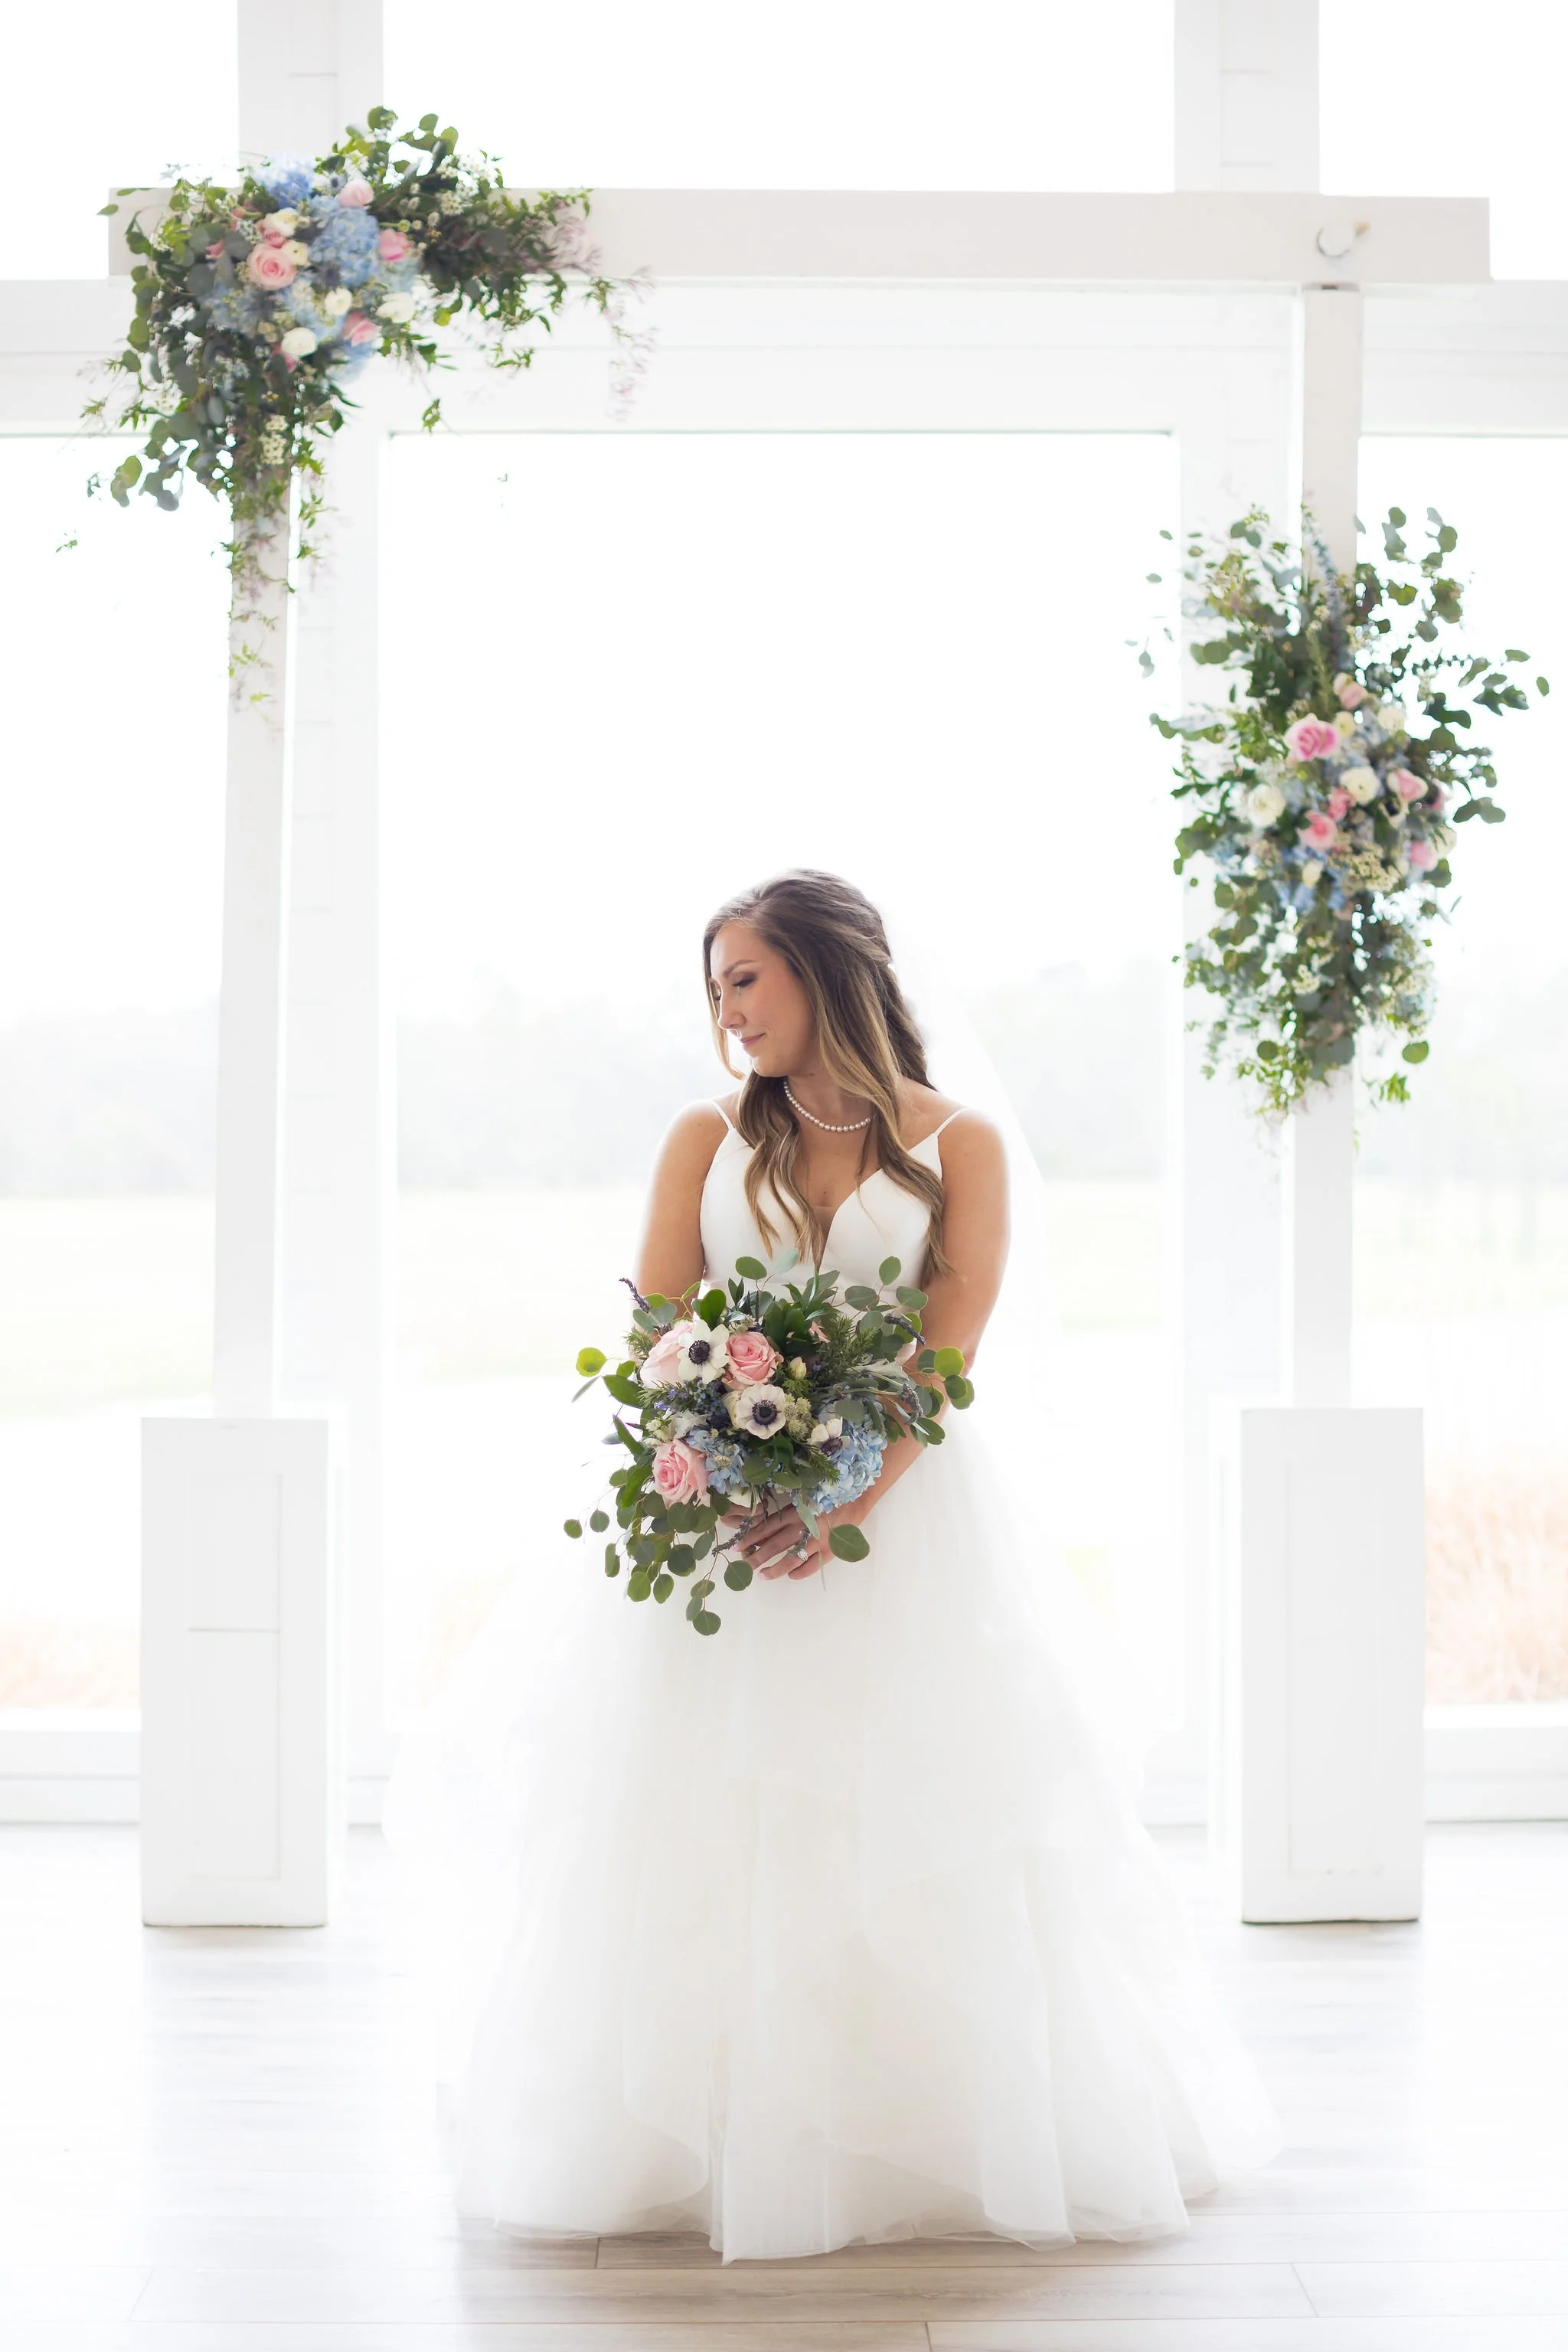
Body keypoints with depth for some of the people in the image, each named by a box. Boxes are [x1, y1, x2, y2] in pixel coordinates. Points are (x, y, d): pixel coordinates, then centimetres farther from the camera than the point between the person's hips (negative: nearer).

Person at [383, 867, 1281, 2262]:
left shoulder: (958, 1145, 2)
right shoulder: (708, 1139, 9)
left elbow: (952, 1350, -7)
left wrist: (844, 1504, -21)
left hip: (906, 1508, -2)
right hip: (723, 1509, 2)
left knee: (911, 1821, -1)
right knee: (706, 1832, 0)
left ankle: (931, 2133, 14)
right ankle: (699, 2137, 12)